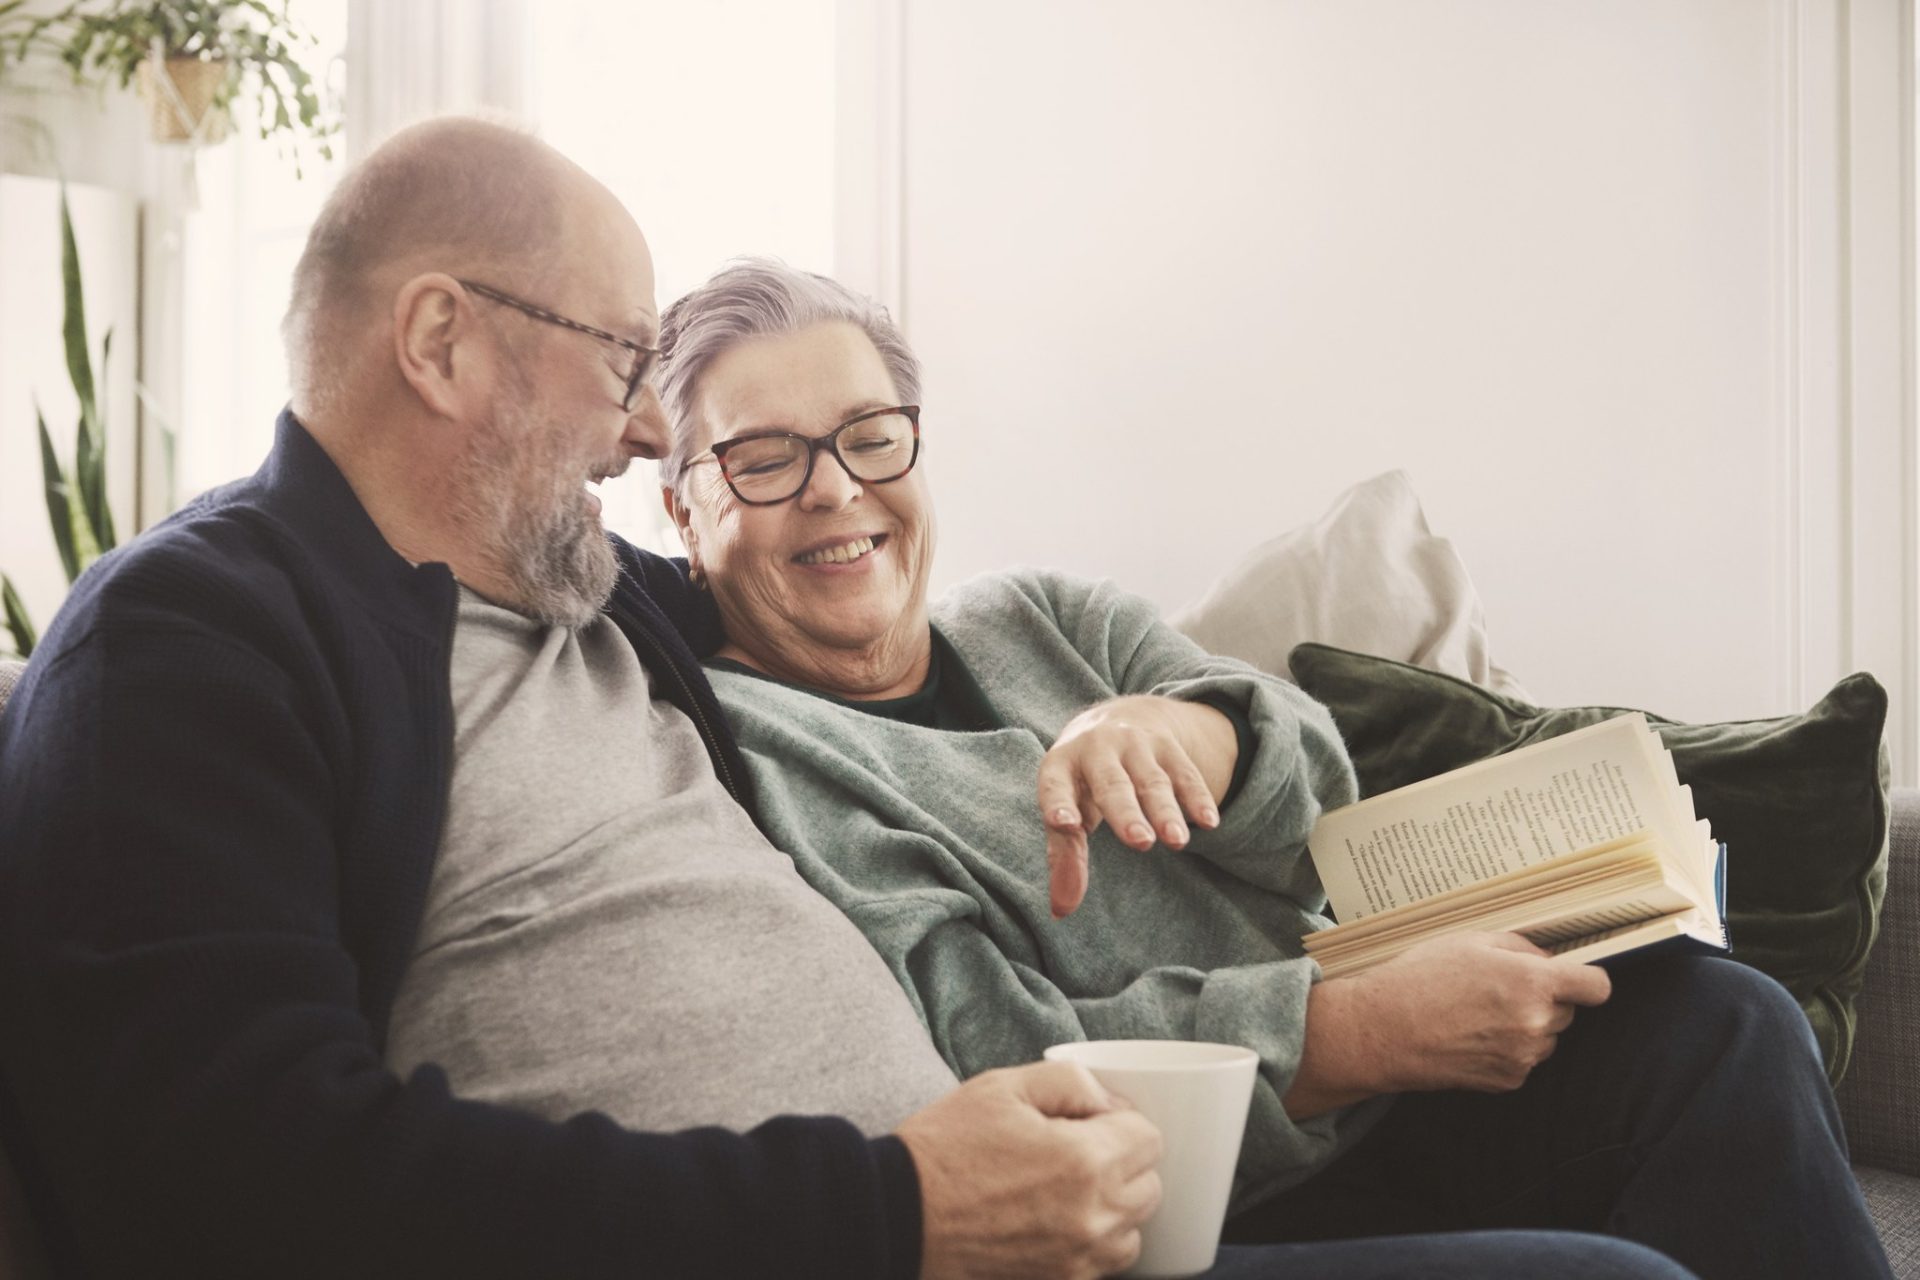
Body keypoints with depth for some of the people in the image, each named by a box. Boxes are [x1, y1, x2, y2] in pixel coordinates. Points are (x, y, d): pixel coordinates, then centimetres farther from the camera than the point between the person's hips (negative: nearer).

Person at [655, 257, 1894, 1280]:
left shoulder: (1045, 619, 17)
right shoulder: (734, 746, -4)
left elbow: (1313, 781, 3)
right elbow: (989, 1060, -16)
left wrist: (1182, 731, -22)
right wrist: (1373, 1027, -23)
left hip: (1373, 1105, 7)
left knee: (1724, 1028, -17)